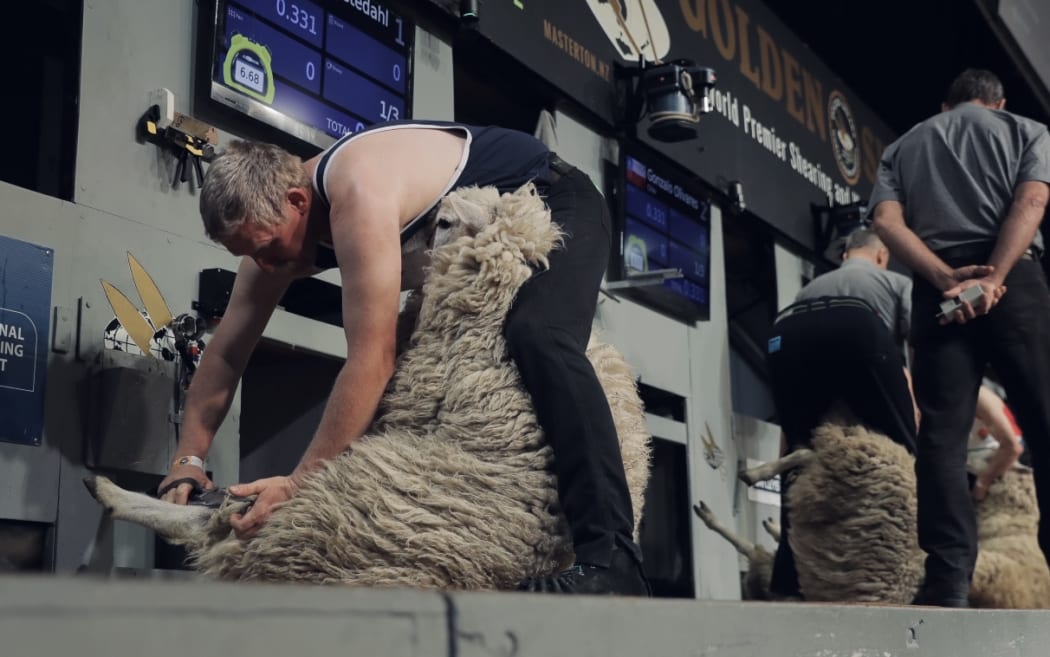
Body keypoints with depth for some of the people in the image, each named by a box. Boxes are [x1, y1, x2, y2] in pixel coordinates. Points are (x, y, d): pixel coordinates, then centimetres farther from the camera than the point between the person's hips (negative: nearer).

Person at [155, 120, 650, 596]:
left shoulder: (358, 195, -37)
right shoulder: (274, 216, -9)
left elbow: (372, 362, -39)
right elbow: (225, 355, -3)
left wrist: (300, 482, -38)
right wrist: (188, 461, -11)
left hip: (553, 203, -9)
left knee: (537, 339, -36)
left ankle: (610, 556, -40)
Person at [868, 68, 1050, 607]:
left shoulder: (902, 147, 24)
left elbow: (887, 221, 4)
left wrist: (948, 278, -6)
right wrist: (992, 278, -13)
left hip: (938, 289, 2)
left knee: (942, 434, -4)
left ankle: (949, 579, -14)